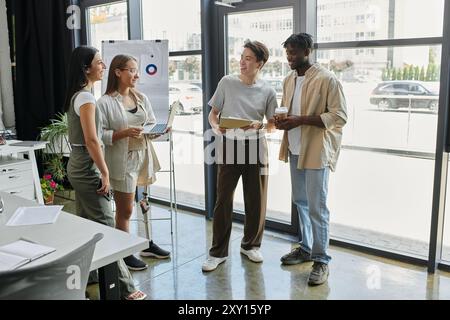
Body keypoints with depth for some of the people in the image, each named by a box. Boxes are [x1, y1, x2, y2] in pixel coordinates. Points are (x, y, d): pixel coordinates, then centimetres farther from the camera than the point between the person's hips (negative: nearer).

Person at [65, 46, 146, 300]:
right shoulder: (86, 97, -17)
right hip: (88, 169, -10)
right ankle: (124, 288, 0)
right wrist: (105, 172, -17)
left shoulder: (77, 95, 13)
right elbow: (91, 140, -22)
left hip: (78, 167, 10)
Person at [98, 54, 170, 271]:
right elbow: (100, 135, -13)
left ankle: (147, 244, 31)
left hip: (144, 157, 6)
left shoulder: (142, 98, 8)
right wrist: (124, 133, -23)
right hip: (123, 160, -5)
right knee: (125, 210, 5)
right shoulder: (105, 103, -10)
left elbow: (152, 124, 12)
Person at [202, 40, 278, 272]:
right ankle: (218, 252, 13)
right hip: (230, 145, -1)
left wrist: (258, 125, -15)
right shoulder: (227, 83, 3)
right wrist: (216, 127, -15)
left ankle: (250, 245, 29)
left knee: (256, 200, 8)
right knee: (223, 199, 0)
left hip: (255, 146, 1)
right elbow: (213, 114, 7)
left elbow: (273, 124, 7)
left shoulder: (267, 91, 3)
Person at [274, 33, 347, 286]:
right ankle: (306, 248, 32)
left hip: (316, 151, -7)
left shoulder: (327, 79, -11)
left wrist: (301, 120, -22)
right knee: (301, 202, 16)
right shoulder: (289, 80, 12)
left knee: (317, 206, -3)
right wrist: (281, 120, -1)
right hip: (295, 149, 7)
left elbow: (340, 116, -15)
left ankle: (321, 260, 9)